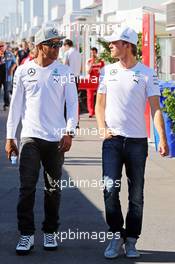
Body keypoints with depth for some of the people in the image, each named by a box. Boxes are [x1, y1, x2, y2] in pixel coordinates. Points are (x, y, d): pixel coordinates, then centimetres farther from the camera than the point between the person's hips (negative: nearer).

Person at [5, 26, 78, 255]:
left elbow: (72, 103, 2)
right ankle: (26, 234, 2)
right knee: (27, 186, -6)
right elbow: (16, 105, 6)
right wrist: (10, 137, 3)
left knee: (53, 188, 8)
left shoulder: (64, 72, 3)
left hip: (56, 138, 1)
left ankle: (51, 232, 20)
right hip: (30, 136, -1)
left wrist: (69, 132, -10)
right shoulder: (24, 71, 3)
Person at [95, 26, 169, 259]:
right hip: (112, 140, 2)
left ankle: (131, 240, 17)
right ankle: (117, 236, 6)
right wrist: (102, 129, -1)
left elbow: (155, 108, -5)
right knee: (110, 189, -8)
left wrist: (162, 138, -15)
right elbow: (100, 104, 14)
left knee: (136, 195, 5)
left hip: (137, 141, -1)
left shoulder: (146, 73, -2)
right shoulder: (107, 71, 7)